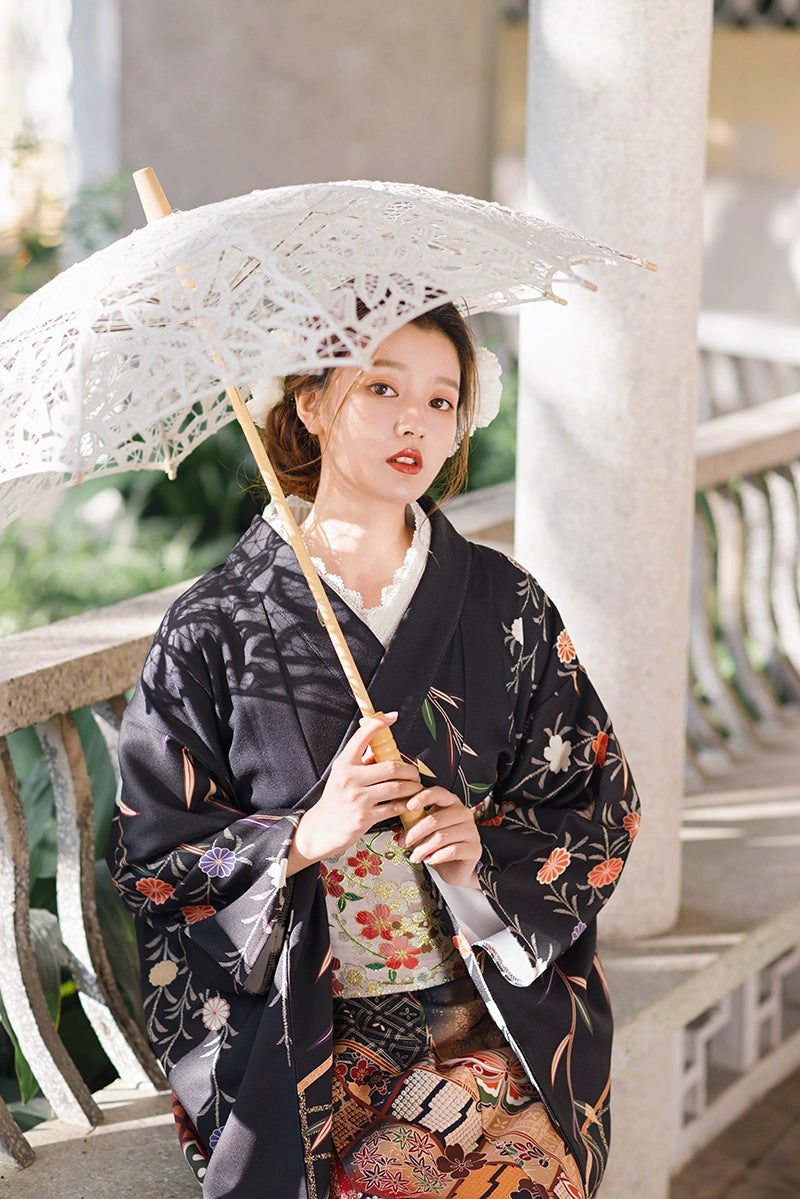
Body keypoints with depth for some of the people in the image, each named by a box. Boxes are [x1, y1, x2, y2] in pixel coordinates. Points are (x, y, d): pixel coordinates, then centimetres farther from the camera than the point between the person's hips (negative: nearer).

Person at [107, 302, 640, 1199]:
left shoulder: (505, 605, 7)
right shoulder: (213, 627, 0)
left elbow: (602, 807, 10)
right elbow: (150, 853, 2)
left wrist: (486, 851, -10)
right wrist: (308, 836, -14)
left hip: (499, 1004, 2)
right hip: (287, 1016, -1)